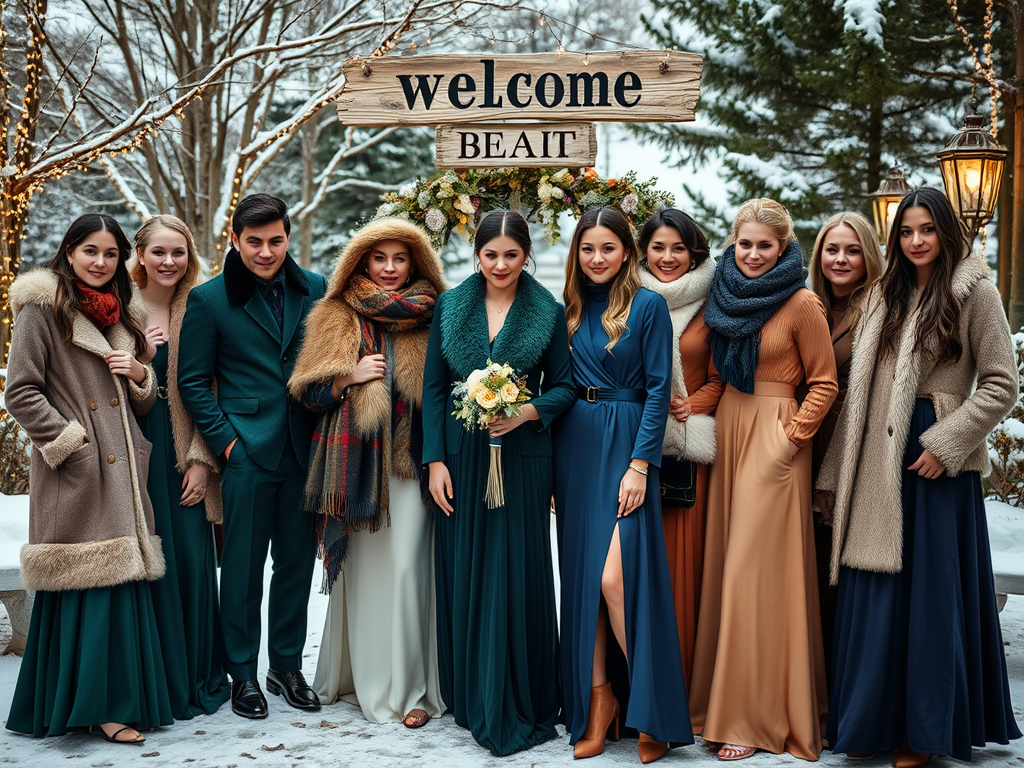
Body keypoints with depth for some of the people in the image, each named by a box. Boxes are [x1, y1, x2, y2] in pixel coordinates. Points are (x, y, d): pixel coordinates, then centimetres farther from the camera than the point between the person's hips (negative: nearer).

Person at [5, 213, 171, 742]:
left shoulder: (120, 314, 19)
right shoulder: (43, 308, -1)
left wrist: (138, 375, 2)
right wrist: (71, 443, -12)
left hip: (122, 469, 6)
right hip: (75, 474, -6)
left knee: (124, 577, 5)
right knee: (89, 580, -6)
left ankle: (123, 696, 14)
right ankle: (95, 703, 1)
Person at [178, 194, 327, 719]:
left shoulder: (315, 290, 6)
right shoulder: (209, 299, -1)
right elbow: (193, 381, 0)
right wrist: (225, 439, -7)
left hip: (305, 451, 3)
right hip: (247, 452, -3)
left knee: (297, 561, 11)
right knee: (243, 564, 4)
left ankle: (288, 666, 26)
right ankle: (242, 672, 18)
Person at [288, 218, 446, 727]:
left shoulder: (430, 317, 8)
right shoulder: (333, 318, 8)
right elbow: (307, 390, 7)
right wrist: (351, 375, -10)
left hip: (411, 457, -1)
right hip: (355, 457, 1)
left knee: (407, 566, -7)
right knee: (361, 567, 4)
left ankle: (411, 687, 1)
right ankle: (363, 676, 19)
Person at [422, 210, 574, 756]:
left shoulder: (547, 312, 2)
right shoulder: (450, 307, 6)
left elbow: (563, 385, 4)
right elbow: (433, 388, 5)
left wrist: (528, 412, -15)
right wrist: (435, 460, -2)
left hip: (522, 458, -2)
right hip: (461, 458, 2)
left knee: (517, 576, 0)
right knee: (463, 574, 6)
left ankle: (519, 705, 11)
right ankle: (469, 696, 20)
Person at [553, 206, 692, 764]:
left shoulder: (648, 306, -3)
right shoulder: (570, 310, 12)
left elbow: (658, 389, -7)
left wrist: (640, 465, -13)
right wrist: (552, 468, 7)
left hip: (625, 443, -5)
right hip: (574, 444, 5)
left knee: (615, 576, -14)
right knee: (579, 572, 4)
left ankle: (652, 704, 1)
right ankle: (596, 696, 14)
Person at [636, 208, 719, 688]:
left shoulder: (709, 308, 6)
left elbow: (723, 378, 6)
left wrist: (694, 406, -10)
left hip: (689, 448, -1)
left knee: (684, 557, -1)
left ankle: (683, 684, 8)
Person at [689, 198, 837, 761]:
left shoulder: (801, 305, -8)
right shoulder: (726, 296, 11)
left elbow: (824, 383, -4)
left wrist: (793, 434, -11)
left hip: (774, 436, -6)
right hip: (727, 429, 6)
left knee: (755, 569, -6)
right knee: (724, 561, 8)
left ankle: (756, 716, 2)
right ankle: (727, 698, 20)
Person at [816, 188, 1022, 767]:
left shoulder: (975, 292, -2)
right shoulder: (886, 295, 14)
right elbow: (862, 389, 13)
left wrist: (945, 444, -13)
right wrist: (836, 473, 10)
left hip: (938, 461, -5)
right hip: (879, 461, 5)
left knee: (932, 589, 1)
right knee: (875, 592, 6)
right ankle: (875, 719, 18)